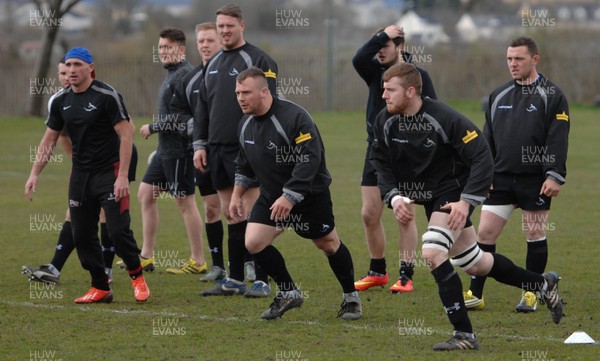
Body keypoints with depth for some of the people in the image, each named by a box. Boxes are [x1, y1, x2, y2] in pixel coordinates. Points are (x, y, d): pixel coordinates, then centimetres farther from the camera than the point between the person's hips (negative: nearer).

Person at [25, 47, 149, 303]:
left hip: (109, 172, -6)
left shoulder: (107, 96, -12)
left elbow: (126, 134, -14)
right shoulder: (61, 101, 6)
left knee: (118, 230, -14)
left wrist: (122, 176, -20)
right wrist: (35, 174, 6)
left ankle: (136, 275, 8)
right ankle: (100, 289, 13)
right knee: (81, 234, 3)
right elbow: (49, 140, 15)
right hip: (80, 174, 6)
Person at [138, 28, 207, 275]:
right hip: (165, 149, 11)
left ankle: (198, 262, 2)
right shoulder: (172, 75, 16)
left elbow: (181, 117, -22)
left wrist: (152, 128, -12)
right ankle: (146, 256, 15)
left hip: (179, 150, -11)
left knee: (185, 202, -5)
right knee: (145, 194, 11)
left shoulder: (185, 75, -16)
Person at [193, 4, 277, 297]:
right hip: (218, 150, 7)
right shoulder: (213, 64, 16)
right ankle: (235, 280, 15)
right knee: (230, 215, 10)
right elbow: (203, 107, 20)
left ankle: (261, 281, -4)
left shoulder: (258, 60, -6)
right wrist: (200, 144, 13)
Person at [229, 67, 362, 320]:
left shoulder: (294, 118, -25)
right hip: (271, 195, 6)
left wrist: (289, 197, -33)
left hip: (310, 195, -6)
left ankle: (351, 298, 27)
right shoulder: (245, 125, 0)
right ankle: (288, 293, 8)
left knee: (329, 244, 6)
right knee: (253, 242, -9)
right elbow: (244, 164, 17)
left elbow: (309, 161, -30)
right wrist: (237, 195, 12)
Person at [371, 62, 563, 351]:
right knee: (474, 264, 16)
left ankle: (464, 335, -19)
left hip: (454, 191, -7)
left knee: (432, 252, -26)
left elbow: (482, 158, -23)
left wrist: (466, 202, -30)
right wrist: (393, 197, -15)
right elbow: (381, 163, 2)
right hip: (429, 195, 7)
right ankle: (544, 285, 38)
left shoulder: (443, 118, -26)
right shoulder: (385, 122, -8)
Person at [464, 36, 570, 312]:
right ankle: (475, 294, 1)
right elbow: (488, 139, 17)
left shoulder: (551, 96, -3)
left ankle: (531, 295, 12)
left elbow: (558, 140, -9)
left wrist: (555, 176, -17)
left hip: (535, 181, -4)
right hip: (500, 179, 4)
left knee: (535, 235, 2)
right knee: (485, 232, -2)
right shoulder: (498, 96, 12)